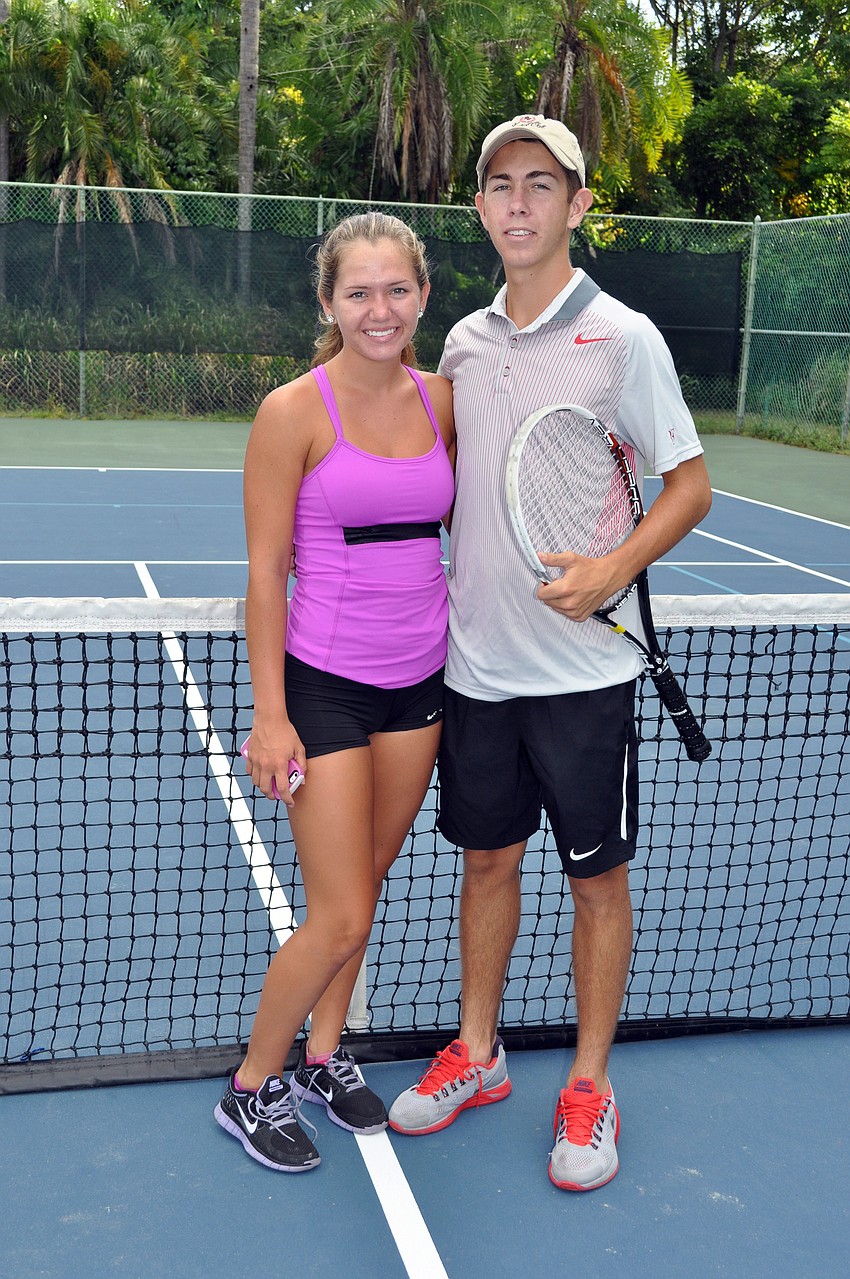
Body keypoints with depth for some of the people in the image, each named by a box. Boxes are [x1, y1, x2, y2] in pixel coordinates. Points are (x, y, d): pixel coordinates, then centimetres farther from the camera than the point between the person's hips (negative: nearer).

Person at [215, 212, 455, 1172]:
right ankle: (251, 1086, 22)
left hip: (420, 681, 5)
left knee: (364, 886, 15)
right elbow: (265, 571, -10)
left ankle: (323, 1056, 35)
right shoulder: (294, 412, -11)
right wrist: (270, 714, -11)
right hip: (324, 685, -5)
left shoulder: (442, 400, 3)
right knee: (340, 920, -1)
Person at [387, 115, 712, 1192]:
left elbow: (689, 484, -6)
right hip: (475, 659, 5)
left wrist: (614, 569, -20)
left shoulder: (622, 337, -7)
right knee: (487, 857, 15)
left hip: (581, 665, -4)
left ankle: (589, 1084, 25)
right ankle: (476, 1054, 33)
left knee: (597, 876, 7)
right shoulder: (463, 343, 8)